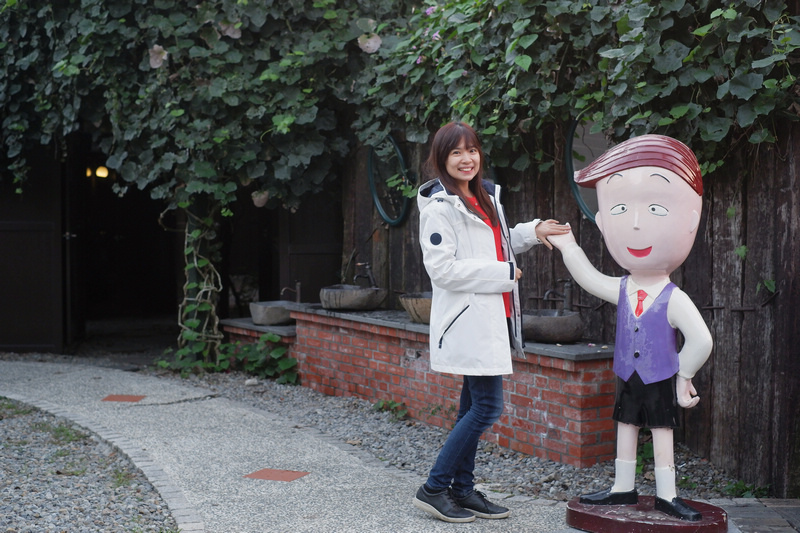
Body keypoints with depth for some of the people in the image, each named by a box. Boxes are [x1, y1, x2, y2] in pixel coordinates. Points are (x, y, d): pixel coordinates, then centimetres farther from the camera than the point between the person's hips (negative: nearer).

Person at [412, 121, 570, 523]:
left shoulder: (485, 197, 14)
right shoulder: (439, 207, -13)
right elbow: (442, 267, -20)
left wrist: (533, 232, 12)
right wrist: (503, 274, -16)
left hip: (492, 317, 9)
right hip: (468, 319, -9)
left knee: (474, 405, 13)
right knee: (488, 406, -10)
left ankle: (462, 488, 23)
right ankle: (434, 489, -1)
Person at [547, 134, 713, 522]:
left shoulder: (674, 300, -17)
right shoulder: (621, 290, -3)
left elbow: (701, 341, -15)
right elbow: (590, 279, 13)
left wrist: (683, 374, -6)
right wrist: (567, 246, 15)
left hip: (660, 382, -5)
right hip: (628, 381, 5)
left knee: (662, 433, 3)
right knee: (625, 430, 13)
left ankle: (666, 495, 14)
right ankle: (623, 489, 26)